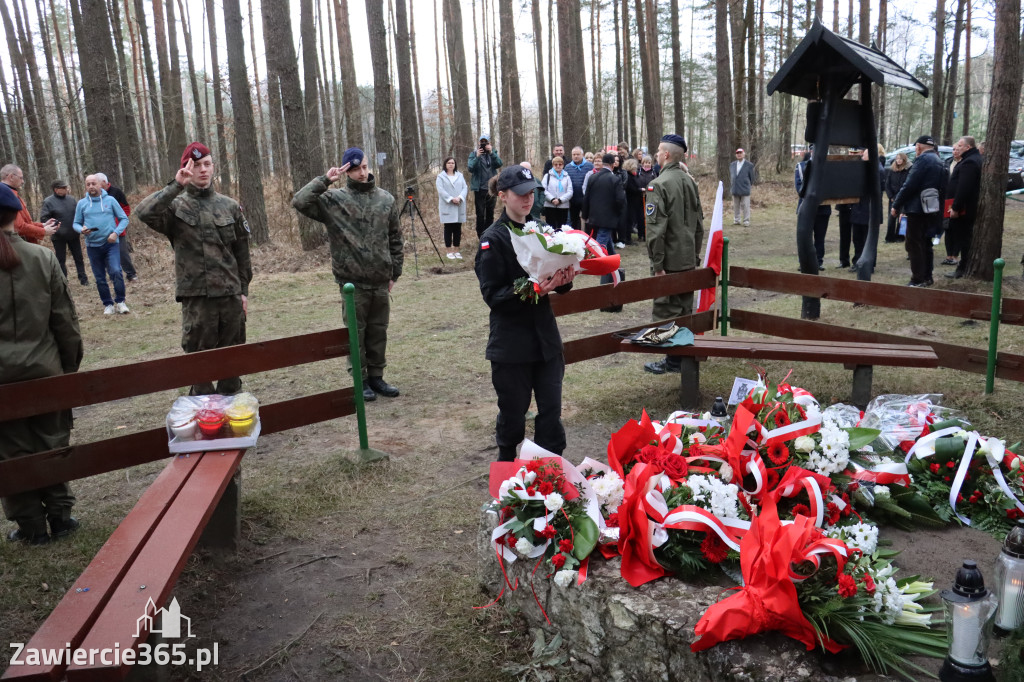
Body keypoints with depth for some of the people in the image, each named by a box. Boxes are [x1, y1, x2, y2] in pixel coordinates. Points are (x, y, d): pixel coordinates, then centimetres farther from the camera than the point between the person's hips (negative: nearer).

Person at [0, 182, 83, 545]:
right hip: (45, 370, 1)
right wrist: (70, 365, 7)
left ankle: (32, 526, 19)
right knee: (52, 444, 14)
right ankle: (60, 515, 22)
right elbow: (65, 320, -3)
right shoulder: (42, 257, -5)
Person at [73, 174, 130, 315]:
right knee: (100, 278, 8)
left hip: (111, 244, -2)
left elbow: (124, 219, 3)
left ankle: (120, 302, -5)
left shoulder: (110, 200, 1)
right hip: (92, 246, 3)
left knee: (116, 271, -20)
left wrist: (116, 232, -12)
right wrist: (81, 229, -11)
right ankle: (108, 304, 21)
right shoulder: (82, 203, 6)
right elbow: (76, 223, 11)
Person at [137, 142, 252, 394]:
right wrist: (175, 187, -23)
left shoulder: (230, 206, 8)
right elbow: (142, 214, -22)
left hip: (231, 295, 3)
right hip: (196, 297, -3)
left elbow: (241, 251, 11)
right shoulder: (175, 206, -1)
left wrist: (243, 290, 8)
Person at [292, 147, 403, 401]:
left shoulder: (386, 200, 7)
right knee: (356, 332, 4)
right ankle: (360, 380, 15)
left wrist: (395, 273, 10)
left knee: (378, 331, 11)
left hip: (380, 280, 3)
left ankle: (376, 376, 24)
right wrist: (325, 180, -15)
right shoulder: (333, 199, -2)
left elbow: (395, 239, 12)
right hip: (352, 280, -3)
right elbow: (299, 202, -14)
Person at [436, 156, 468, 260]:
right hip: (447, 207, -3)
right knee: (448, 228, -1)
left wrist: (459, 197, -14)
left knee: (458, 228, 4)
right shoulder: (441, 176, 2)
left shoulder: (460, 175, 13)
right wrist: (451, 199, -19)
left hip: (459, 206, 3)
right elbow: (440, 190, -9)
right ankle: (449, 251, 3)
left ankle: (456, 250, 11)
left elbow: (465, 187, 3)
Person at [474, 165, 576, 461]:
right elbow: (492, 295, -15)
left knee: (551, 408, 6)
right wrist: (531, 290, -28)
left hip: (545, 336, 5)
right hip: (511, 342, -5)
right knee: (513, 410, 9)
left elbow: (556, 276, 15)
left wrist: (564, 280, -9)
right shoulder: (494, 239, -10)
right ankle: (506, 464, 33)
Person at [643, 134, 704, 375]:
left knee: (666, 311, 1)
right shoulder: (689, 181, 9)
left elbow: (656, 228, -21)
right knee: (685, 309, 15)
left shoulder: (659, 184, -16)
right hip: (688, 259, 8)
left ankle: (673, 360, 6)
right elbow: (698, 222, 15)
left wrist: (657, 263, -18)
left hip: (669, 260, -7)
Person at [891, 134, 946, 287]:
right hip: (931, 209, 10)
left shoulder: (923, 159, -14)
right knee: (925, 243, 16)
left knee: (914, 244, -6)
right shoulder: (937, 161, 16)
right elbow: (941, 186, 17)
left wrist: (896, 205, -14)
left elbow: (910, 185, -20)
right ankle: (927, 277, 23)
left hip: (918, 208, -10)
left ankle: (918, 280, -7)